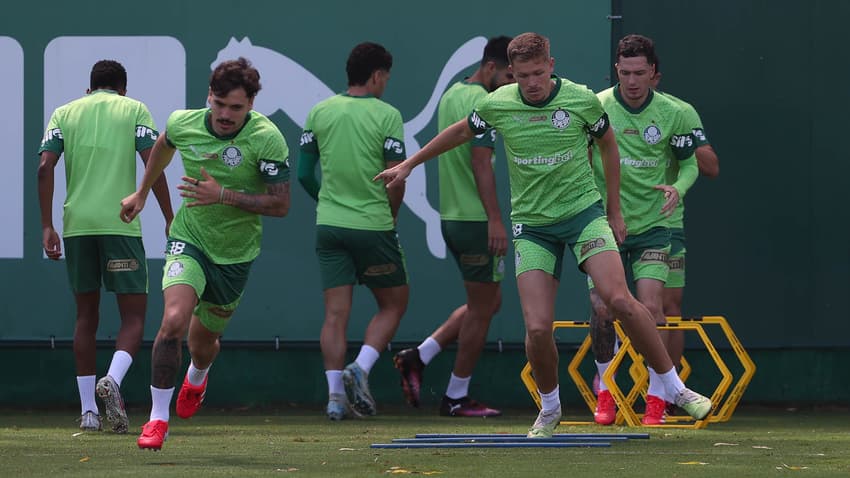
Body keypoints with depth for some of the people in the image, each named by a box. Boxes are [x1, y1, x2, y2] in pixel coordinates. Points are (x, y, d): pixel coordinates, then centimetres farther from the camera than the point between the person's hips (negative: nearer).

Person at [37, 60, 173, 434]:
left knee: (86, 315, 13)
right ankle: (113, 379, -26)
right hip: (120, 224, -3)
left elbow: (45, 167, 2)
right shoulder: (134, 109, 7)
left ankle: (88, 411, 10)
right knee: (133, 316, 2)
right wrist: (169, 219, 2)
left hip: (76, 224, 3)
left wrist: (47, 227, 3)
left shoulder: (65, 113, 14)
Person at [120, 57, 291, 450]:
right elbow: (163, 145, 16)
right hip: (189, 241, 0)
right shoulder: (182, 123, -11)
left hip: (235, 255, 0)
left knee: (203, 342, 17)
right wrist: (142, 192, 28)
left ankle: (197, 377, 57)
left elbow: (281, 205, -19)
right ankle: (158, 418, -14)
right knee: (174, 321, -25)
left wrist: (224, 196, -29)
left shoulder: (267, 139, -20)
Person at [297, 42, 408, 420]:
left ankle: (335, 392, -5)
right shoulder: (386, 115, -8)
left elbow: (304, 173, 9)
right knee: (393, 304, 12)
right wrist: (390, 216, 8)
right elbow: (396, 178, -10)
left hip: (329, 225, 4)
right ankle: (360, 369, -7)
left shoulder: (319, 113, 5)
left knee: (335, 314, 4)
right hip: (373, 225, -4)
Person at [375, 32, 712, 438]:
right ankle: (550, 408, 16)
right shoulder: (497, 104, -6)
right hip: (532, 223, 1)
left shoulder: (582, 100, -9)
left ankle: (676, 389, -8)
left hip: (583, 210, -1)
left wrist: (615, 211, 12)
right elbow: (460, 132, 15)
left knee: (619, 300, -20)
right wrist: (408, 165, 23)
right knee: (537, 328, -11)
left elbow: (608, 145, 10)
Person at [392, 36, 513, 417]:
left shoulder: (451, 95, 15)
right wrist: (495, 220, -23)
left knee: (489, 301, 16)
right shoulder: (481, 101, -14)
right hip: (476, 220, -9)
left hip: (452, 217, 9)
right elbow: (481, 162, -21)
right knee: (481, 309, 0)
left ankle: (418, 357, 10)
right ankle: (456, 398, 6)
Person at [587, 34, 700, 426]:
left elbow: (689, 162, 8)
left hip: (652, 224, 0)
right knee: (602, 309, -6)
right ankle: (605, 390, 17)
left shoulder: (671, 114, -3)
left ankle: (657, 396, -1)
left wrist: (677, 189, -12)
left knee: (649, 304, -13)